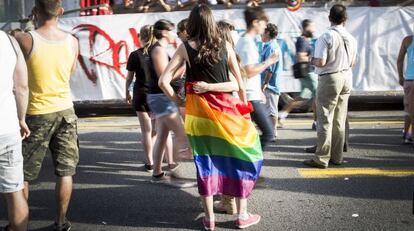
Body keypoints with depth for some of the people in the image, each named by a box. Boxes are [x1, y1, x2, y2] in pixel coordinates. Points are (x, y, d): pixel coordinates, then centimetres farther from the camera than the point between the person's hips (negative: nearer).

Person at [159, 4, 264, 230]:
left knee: (205, 161, 10)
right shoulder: (225, 46, 0)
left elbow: (164, 81, -6)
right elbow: (239, 84, 1)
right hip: (223, 110, 0)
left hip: (197, 111, 1)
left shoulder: (185, 48, -2)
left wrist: (177, 100, 5)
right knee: (240, 156, 12)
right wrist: (243, 108, 8)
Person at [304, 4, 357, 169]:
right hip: (346, 78, 7)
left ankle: (321, 159, -1)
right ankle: (337, 156, 18)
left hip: (329, 79, -6)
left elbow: (321, 62, -19)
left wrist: (312, 60, 0)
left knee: (325, 119, -3)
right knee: (339, 120, 12)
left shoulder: (326, 37, -15)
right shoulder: (351, 38, 6)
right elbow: (352, 63, 12)